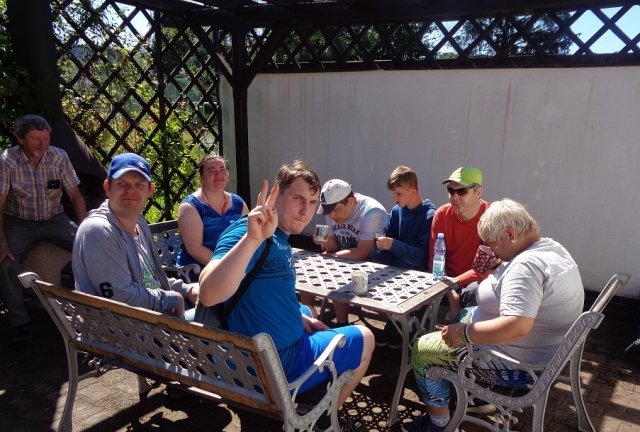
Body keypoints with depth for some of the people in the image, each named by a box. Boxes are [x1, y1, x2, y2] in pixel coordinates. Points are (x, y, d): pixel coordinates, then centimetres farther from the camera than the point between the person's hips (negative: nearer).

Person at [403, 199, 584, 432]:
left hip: (520, 365, -10)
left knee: (421, 350, -1)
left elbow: (516, 327, -39)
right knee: (457, 316, 26)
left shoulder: (526, 266, -29)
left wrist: (464, 333, -29)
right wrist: (494, 271, 5)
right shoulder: (550, 247, 3)